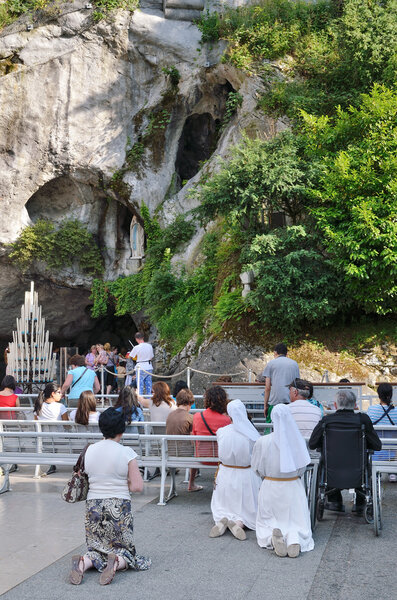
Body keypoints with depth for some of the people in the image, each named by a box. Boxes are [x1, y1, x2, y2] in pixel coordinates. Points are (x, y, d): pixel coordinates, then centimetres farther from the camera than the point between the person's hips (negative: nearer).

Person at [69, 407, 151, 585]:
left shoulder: (89, 450, 1)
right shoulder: (126, 453, -11)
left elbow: (86, 478, 10)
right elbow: (138, 486, -11)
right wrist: (122, 484, 5)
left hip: (93, 505, 3)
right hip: (119, 508, -3)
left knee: (96, 548, 17)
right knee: (124, 549, 11)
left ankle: (83, 562, -14)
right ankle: (117, 562, -21)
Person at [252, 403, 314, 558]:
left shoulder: (262, 442, -15)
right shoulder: (298, 441, -10)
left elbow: (257, 469, -2)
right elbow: (302, 468, 2)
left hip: (270, 488, 0)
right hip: (294, 488, 1)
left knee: (266, 524, 16)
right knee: (298, 523, 14)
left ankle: (272, 536, -19)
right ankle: (294, 538, -20)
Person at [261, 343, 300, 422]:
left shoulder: (271, 363, 7)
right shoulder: (294, 364, 15)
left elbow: (267, 387, 2)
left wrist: (265, 405, 7)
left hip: (275, 401, -3)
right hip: (291, 402, 3)